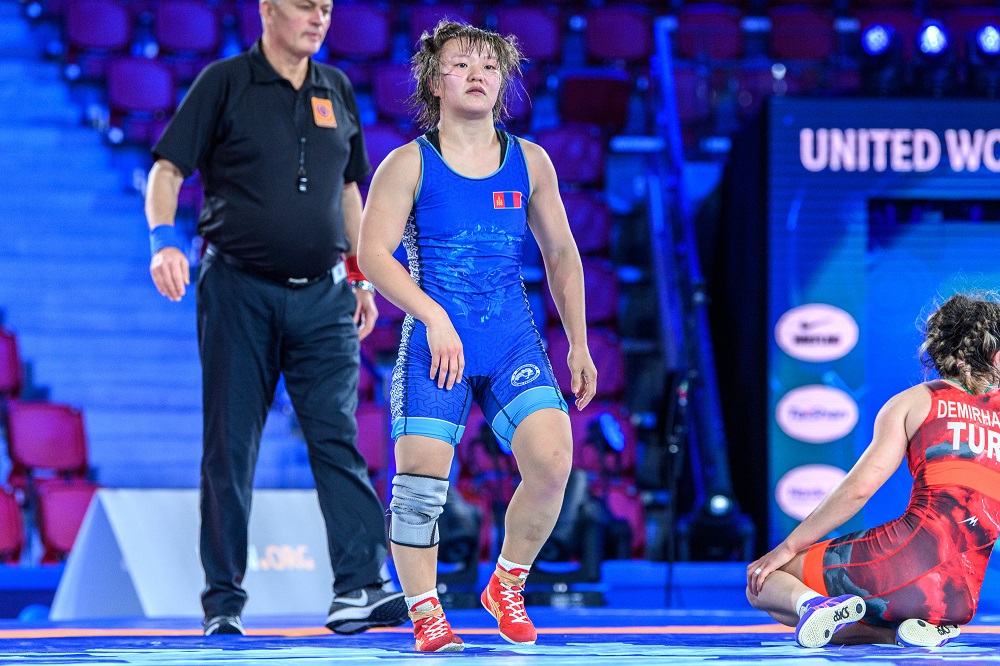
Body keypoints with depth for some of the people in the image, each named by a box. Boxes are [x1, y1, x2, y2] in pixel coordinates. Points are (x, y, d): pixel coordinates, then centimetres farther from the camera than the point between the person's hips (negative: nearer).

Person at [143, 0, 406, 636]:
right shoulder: (224, 83, -1)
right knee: (230, 448, 1)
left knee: (338, 438, -7)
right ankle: (223, 601, 8)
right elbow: (168, 168, -4)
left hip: (322, 297, 3)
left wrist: (362, 275, 19)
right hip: (239, 291, -3)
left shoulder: (337, 91, 12)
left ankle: (360, 588, -13)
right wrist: (164, 239, -20)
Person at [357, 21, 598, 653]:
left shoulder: (529, 162, 9)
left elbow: (561, 253, 18)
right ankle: (424, 611, 10)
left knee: (553, 461, -15)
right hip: (433, 341, -2)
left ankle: (508, 585, 8)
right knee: (420, 475, -10)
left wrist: (579, 344, 15)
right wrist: (434, 317, -20)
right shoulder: (409, 164, -1)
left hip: (515, 341, 2)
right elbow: (372, 252, -9)